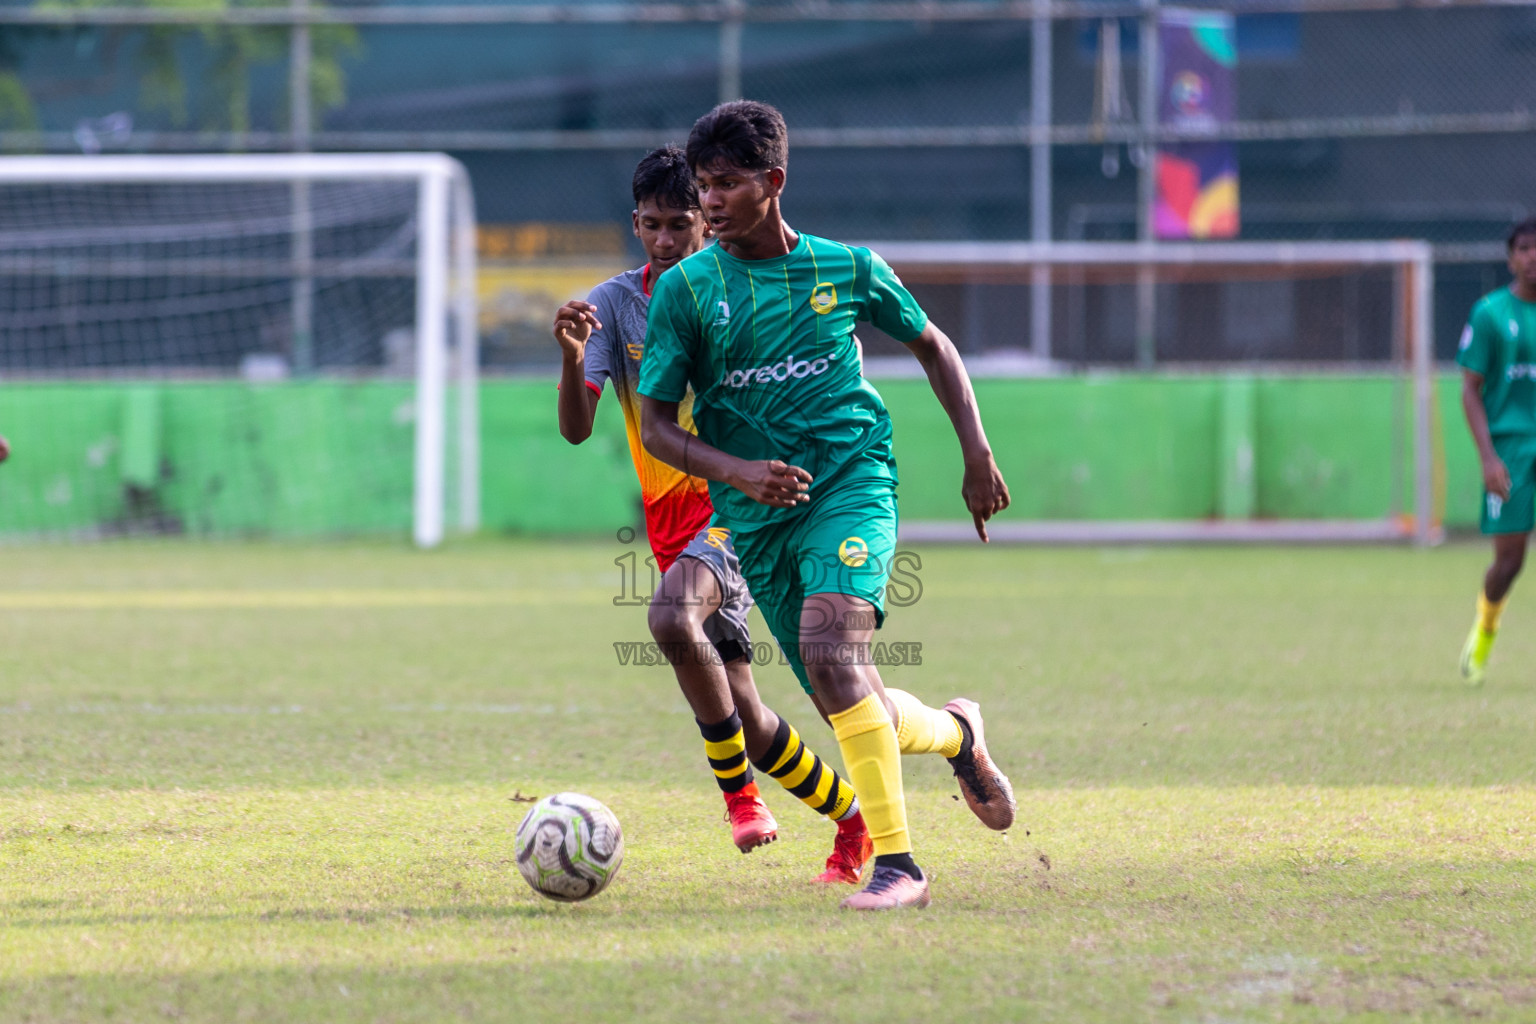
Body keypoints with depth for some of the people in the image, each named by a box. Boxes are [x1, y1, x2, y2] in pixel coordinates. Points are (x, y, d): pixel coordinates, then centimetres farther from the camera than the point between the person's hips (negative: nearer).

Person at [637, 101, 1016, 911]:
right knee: (851, 710, 3)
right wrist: (737, 472, -19)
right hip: (755, 516, 2)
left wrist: (978, 458, 12)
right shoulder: (685, 289, -1)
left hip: (851, 485, -2)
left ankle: (896, 864, -23)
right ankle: (954, 732, 38)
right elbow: (655, 426, -1)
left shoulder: (846, 269, 1)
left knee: (828, 644, -28)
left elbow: (931, 346, 18)